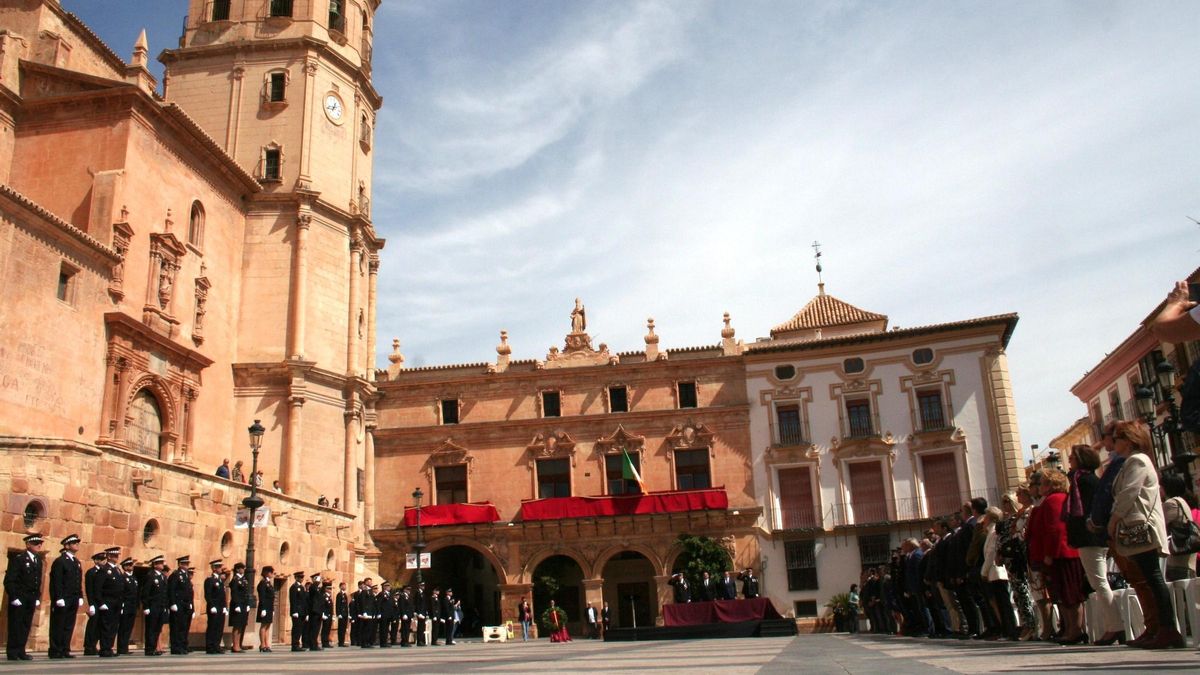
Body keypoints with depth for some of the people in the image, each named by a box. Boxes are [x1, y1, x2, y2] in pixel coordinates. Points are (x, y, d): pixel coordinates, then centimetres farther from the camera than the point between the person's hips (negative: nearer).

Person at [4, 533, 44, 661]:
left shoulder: (38, 560, 12)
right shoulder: (18, 558, -8)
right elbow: (9, 580, -11)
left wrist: (37, 598, 11)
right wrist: (14, 597, -16)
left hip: (31, 599, 6)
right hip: (19, 598, -6)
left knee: (26, 626, 5)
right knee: (15, 626, -2)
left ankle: (21, 651, 10)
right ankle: (13, 653, 4)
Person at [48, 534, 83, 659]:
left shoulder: (77, 562, 18)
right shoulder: (60, 561, -7)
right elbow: (56, 582, -13)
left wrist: (80, 597, 11)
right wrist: (59, 598, -19)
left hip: (73, 601, 7)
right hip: (62, 600, -7)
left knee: (69, 626, 8)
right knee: (58, 627, -1)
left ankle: (65, 650, 11)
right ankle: (55, 651, 3)